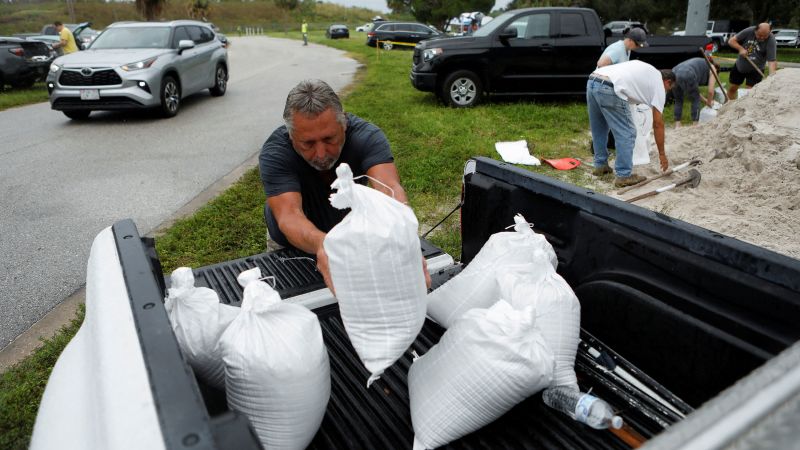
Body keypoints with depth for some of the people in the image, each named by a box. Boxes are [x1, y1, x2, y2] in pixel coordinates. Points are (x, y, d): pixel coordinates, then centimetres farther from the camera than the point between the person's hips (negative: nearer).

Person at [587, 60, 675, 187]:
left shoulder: (647, 70, 35)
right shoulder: (659, 85, 15)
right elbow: (658, 123, 12)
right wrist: (662, 154, 19)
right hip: (608, 89, -8)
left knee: (599, 130, 24)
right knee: (627, 134, 3)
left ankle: (600, 165, 34)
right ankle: (624, 176, 7)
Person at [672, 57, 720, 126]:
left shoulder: (699, 64, 42)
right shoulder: (712, 68, 22)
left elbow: (693, 89, 46)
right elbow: (711, 91, 15)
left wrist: (704, 99, 52)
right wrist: (709, 102, 33)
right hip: (687, 76, -6)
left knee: (678, 100, 25)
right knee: (695, 99, 14)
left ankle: (677, 126, 21)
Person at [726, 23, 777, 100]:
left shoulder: (771, 41, -22)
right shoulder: (748, 31, -15)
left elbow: (772, 61, -28)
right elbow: (731, 41, -8)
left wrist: (772, 75, -42)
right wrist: (741, 49, -23)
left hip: (755, 70, -3)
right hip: (739, 66, 3)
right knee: (732, 88, 12)